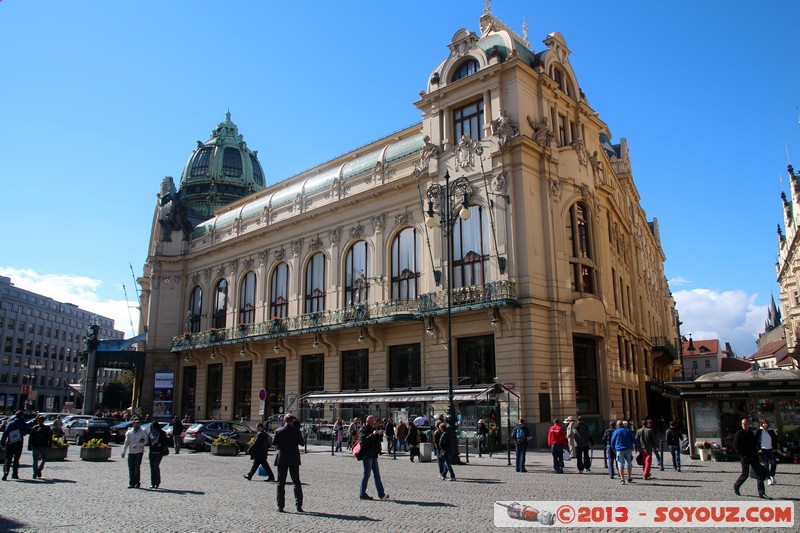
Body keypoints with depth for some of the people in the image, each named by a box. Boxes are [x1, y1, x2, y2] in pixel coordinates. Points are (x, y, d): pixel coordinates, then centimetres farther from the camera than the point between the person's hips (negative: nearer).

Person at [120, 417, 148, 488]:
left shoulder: (143, 432, 3)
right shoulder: (129, 432, 11)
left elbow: (145, 441, -5)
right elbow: (126, 442, 10)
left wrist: (137, 445, -17)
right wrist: (123, 452, 2)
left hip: (139, 452, -3)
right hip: (131, 452, 3)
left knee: (137, 468, -6)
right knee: (131, 468, 1)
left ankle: (137, 483, 5)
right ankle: (131, 483, 7)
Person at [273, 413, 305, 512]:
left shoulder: (278, 431, -7)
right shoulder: (296, 431, -9)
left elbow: (274, 444, 3)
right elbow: (302, 443, -1)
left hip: (282, 460, 0)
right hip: (294, 460, 0)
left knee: (281, 483, 8)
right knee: (296, 482, 8)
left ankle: (280, 506, 6)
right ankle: (299, 505, 5)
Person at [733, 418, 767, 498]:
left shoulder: (751, 433, 13)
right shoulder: (739, 434, -6)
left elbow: (755, 445, 21)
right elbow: (735, 446, -9)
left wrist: (756, 455, 13)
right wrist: (743, 455, -15)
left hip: (753, 456, 6)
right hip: (744, 457, -6)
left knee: (759, 473, -2)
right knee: (745, 474, -3)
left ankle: (761, 493, 0)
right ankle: (736, 486, 21)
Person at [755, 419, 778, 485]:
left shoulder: (771, 431, 7)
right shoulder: (759, 431, 0)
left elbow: (775, 439, 15)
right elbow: (755, 440, 1)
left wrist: (775, 448, 4)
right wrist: (758, 449, -6)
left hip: (771, 450, 2)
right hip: (763, 450, -2)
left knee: (774, 463, -5)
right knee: (766, 465, -1)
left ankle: (772, 476, 18)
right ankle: (768, 479, 5)